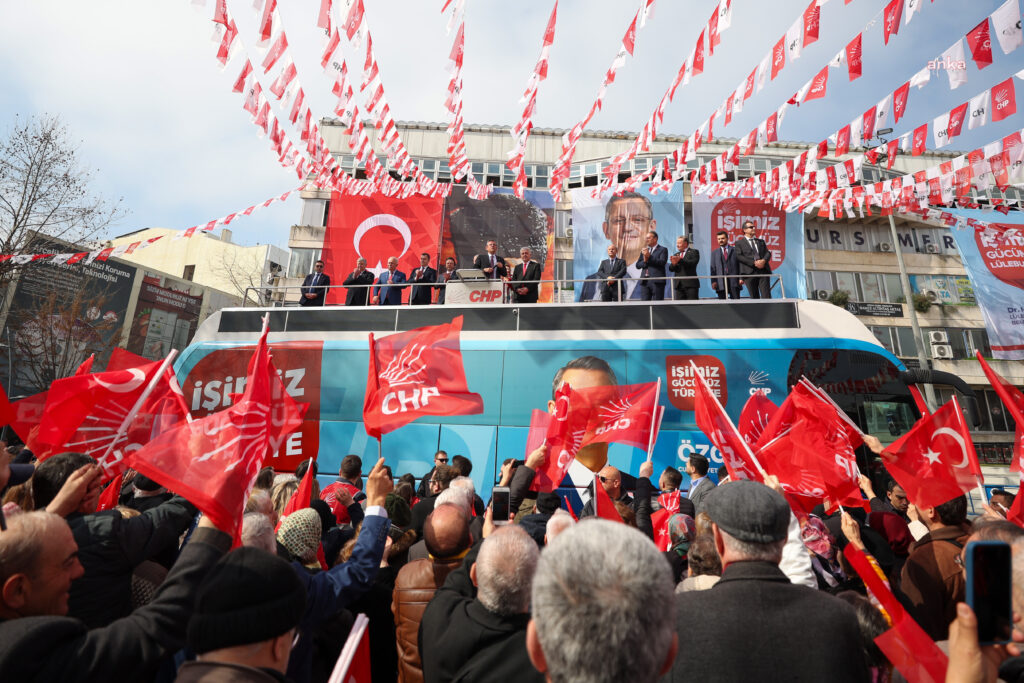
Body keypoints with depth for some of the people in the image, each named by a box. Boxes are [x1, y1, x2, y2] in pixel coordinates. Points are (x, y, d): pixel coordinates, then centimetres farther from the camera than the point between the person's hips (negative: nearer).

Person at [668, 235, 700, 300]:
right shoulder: (676, 255, 20)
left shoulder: (694, 252, 4)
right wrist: (673, 263, -14)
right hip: (678, 284, 5)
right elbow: (671, 269, 9)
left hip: (690, 284, -5)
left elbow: (693, 263, -14)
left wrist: (680, 260, -24)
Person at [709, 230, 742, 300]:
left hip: (734, 281, -1)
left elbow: (740, 264, 7)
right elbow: (713, 268, 9)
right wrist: (713, 281, -3)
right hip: (720, 282, 1)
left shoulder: (735, 250, 13)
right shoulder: (714, 253, 16)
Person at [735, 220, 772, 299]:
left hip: (763, 271, 3)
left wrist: (764, 260, -10)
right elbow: (739, 256, -5)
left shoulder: (761, 241, 23)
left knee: (766, 296, -6)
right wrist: (754, 263, -14)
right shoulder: (739, 243, 9)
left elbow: (768, 253, 13)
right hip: (749, 272, -3)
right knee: (754, 297, 0)